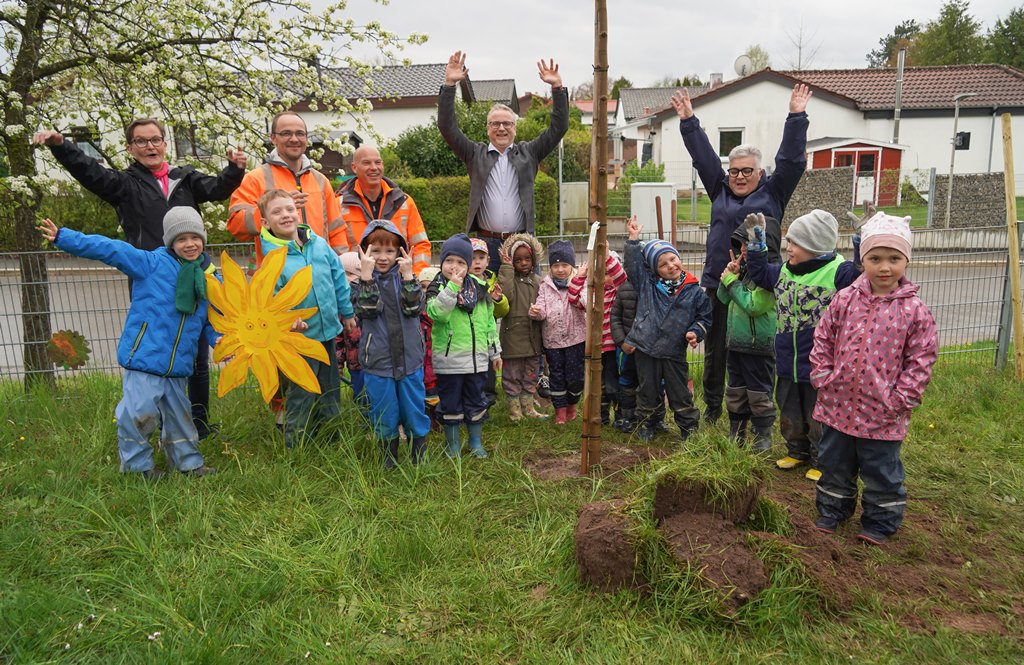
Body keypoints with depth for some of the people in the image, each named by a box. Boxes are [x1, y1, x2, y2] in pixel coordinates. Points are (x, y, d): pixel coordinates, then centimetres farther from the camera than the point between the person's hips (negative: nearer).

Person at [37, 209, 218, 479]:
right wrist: (63, 237, -9)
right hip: (144, 357, -4)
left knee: (179, 415, 16)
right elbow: (110, 249, -5)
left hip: (178, 366, 5)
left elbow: (212, 320, 13)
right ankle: (137, 465, 13)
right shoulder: (152, 263, -4)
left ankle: (188, 462, 29)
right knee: (140, 413, -7)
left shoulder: (209, 279, 9)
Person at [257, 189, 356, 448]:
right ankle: (296, 443, 25)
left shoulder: (319, 244, -3)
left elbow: (338, 278, 7)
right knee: (301, 395, 7)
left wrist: (347, 312, 12)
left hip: (328, 331, 6)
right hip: (300, 338, -5)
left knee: (331, 389, 20)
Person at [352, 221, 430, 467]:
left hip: (409, 359, 1)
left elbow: (414, 309, -12)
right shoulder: (363, 281, -1)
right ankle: (389, 461, 30)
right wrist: (367, 275, -26)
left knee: (415, 412, 12)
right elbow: (368, 310, -19)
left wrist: (408, 274, -21)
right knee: (384, 416, 11)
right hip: (378, 362, -1)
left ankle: (420, 459, 29)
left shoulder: (404, 276, 2)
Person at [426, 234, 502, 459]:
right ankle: (453, 445, 23)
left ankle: (476, 442, 29)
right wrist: (452, 287, -31)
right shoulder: (437, 288, -5)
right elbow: (437, 313, -25)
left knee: (476, 402, 13)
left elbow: (489, 321, 14)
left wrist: (495, 352, 15)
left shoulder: (479, 287, 7)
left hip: (477, 358, 4)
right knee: (451, 404, 7)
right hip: (448, 359, -4)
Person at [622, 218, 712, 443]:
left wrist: (695, 332, -8)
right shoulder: (646, 284, 3)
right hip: (645, 349, 1)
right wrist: (633, 239, -3)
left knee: (680, 395, 8)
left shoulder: (694, 291, 1)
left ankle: (689, 427, 24)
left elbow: (704, 316, 9)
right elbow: (633, 264, 2)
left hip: (674, 353, 0)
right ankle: (644, 423, 34)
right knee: (648, 392, 13)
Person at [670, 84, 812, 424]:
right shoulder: (720, 191, 13)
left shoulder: (773, 193, 8)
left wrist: (797, 117, -2)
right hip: (717, 284, 3)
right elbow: (703, 156, 14)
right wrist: (688, 121, 12)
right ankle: (712, 407, 24)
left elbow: (791, 159, 1)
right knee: (716, 349, 10)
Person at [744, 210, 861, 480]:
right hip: (788, 363, 6)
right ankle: (797, 451, 41)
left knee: (819, 418, 10)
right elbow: (759, 274, 18)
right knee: (789, 414, 20)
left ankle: (821, 462, 28)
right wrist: (756, 244, 11)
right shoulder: (784, 271, 4)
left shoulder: (838, 271, -16)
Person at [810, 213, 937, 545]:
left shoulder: (915, 311, -9)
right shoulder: (845, 300, -3)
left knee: (882, 471, 13)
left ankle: (880, 522, 34)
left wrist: (900, 399, -10)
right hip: (838, 405, 3)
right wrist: (823, 377, -1)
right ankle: (832, 512, 38)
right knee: (834, 465, 18)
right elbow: (822, 338, 5)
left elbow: (921, 360, -5)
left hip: (883, 415, -2)